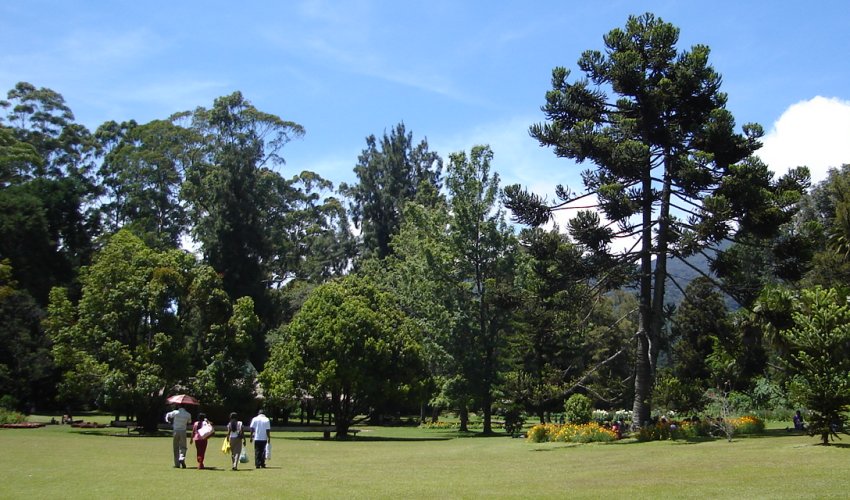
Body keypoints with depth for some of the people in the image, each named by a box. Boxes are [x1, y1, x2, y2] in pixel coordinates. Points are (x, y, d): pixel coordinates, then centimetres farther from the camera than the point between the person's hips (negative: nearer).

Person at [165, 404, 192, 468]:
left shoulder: (175, 412, -6)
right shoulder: (188, 414, -2)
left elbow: (167, 415, 12)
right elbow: (189, 422, 15)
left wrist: (168, 421, 29)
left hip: (176, 431, -1)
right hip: (183, 432, 1)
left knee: (175, 448, 8)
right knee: (183, 447, 7)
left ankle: (177, 464, 8)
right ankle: (182, 458, -21)